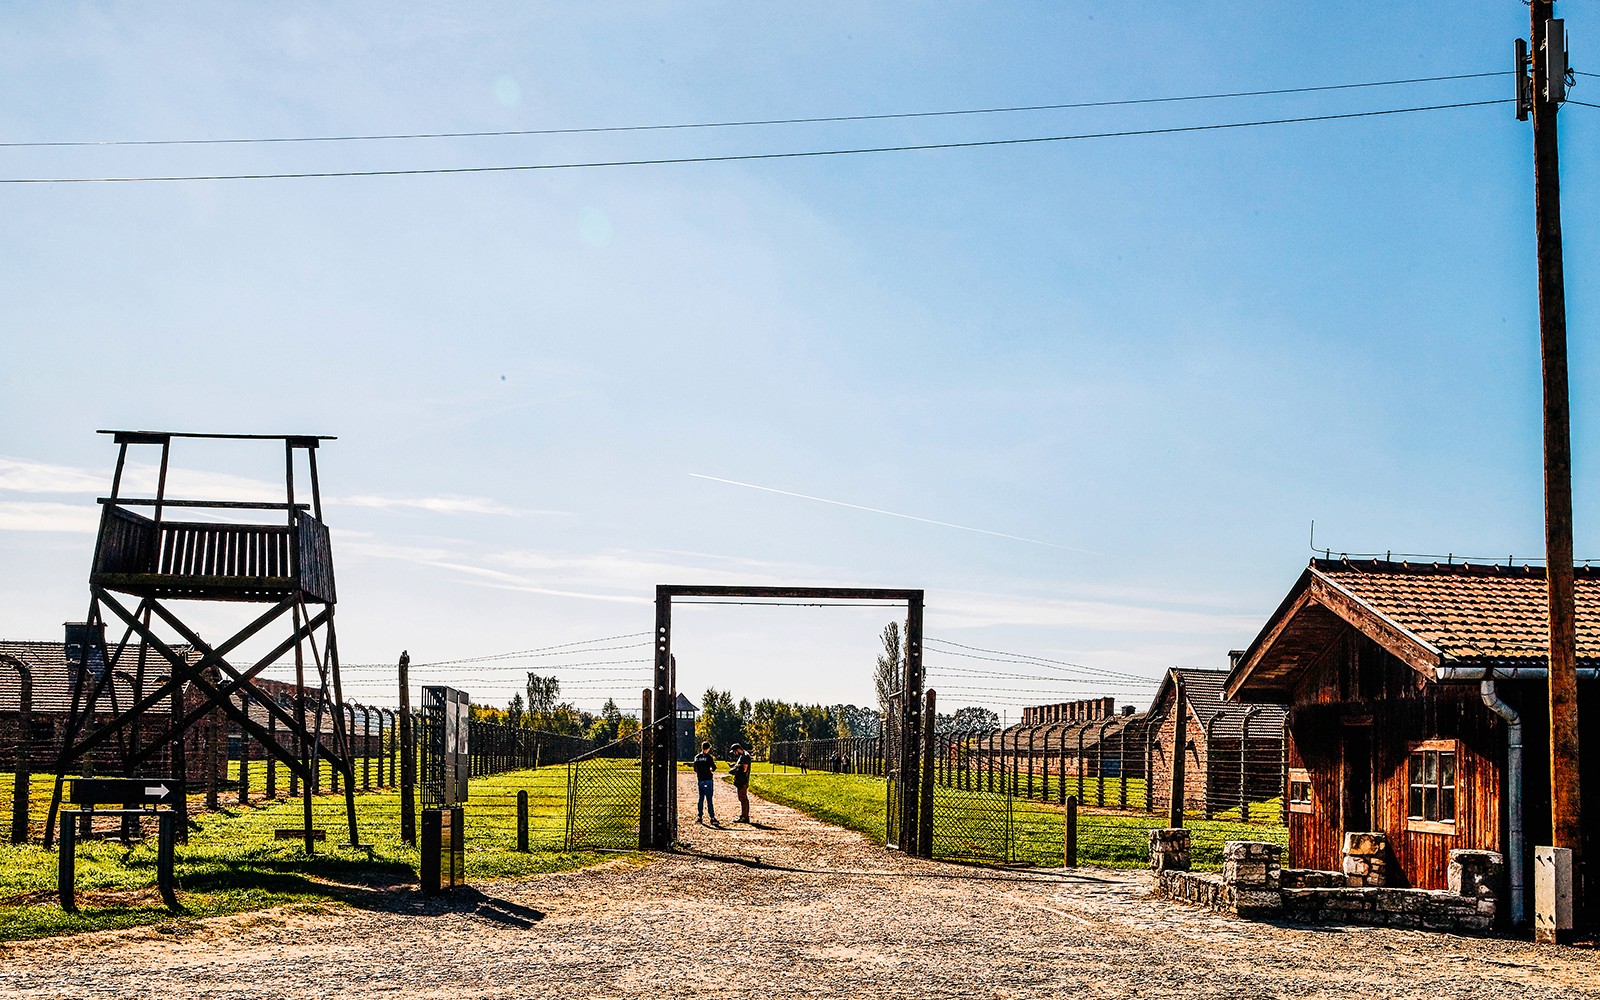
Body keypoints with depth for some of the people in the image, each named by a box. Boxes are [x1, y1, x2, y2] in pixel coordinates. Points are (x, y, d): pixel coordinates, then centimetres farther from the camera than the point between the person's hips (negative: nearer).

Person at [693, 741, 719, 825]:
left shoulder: (697, 757, 8)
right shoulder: (708, 757, -9)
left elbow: (695, 769, 14)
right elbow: (714, 768, -8)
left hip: (700, 780, 5)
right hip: (708, 780, -5)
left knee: (701, 798, 13)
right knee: (709, 799, -5)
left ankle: (700, 817, 13)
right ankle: (712, 818, -6)